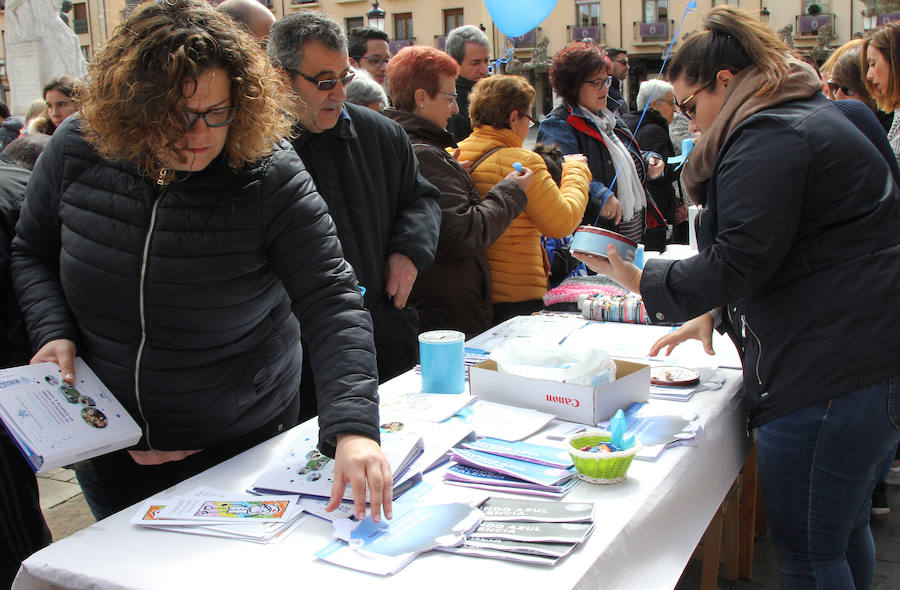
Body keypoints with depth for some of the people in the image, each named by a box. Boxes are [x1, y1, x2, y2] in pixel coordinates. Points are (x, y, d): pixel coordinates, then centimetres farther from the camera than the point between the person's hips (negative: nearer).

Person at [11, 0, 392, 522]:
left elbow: (331, 303, -27)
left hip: (246, 443, -2)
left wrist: (353, 428, -39)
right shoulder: (78, 150, -11)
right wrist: (53, 333, -13)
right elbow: (34, 253, 5)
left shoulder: (271, 175, -22)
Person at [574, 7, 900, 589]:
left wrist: (638, 279, -7)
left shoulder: (768, 137, -14)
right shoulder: (809, 118, 21)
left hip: (826, 376, -11)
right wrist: (715, 310, 24)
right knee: (845, 534, 23)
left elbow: (738, 261, -19)